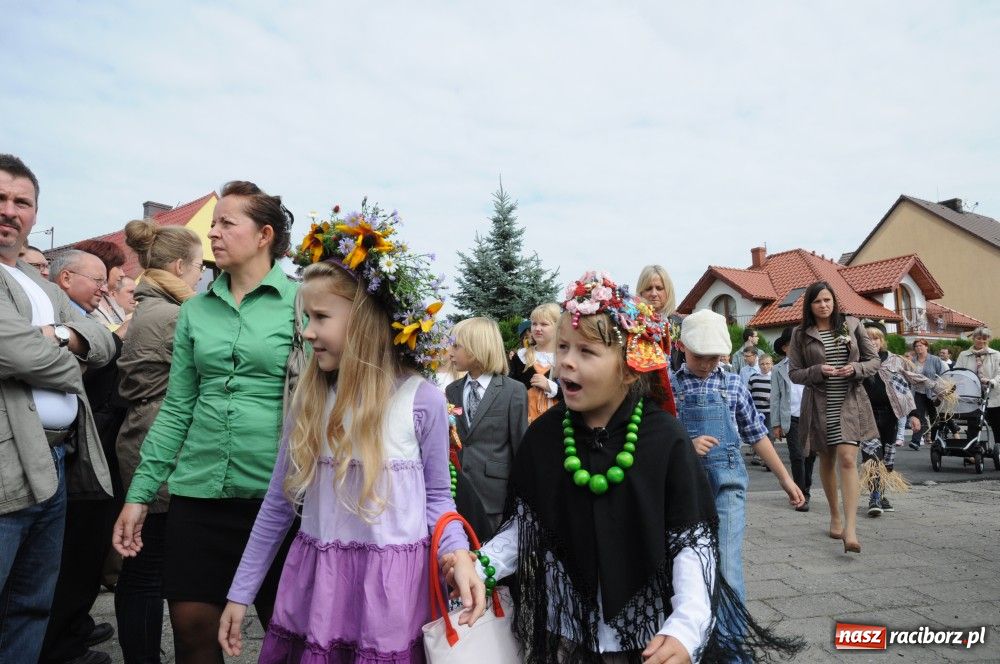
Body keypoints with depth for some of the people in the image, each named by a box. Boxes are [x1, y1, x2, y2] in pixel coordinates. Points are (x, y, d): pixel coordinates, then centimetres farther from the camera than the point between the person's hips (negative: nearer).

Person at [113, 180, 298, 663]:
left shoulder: (300, 303, -5)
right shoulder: (195, 310, 8)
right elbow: (177, 408, 9)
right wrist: (139, 494, 7)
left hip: (275, 493, -4)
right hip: (198, 491, 4)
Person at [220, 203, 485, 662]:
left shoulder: (422, 400, -12)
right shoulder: (308, 400, -1)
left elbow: (436, 498, 0)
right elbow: (278, 504, 7)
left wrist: (459, 555, -18)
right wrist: (241, 592, 10)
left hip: (390, 587, -3)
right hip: (313, 584, 4)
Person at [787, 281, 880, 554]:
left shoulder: (851, 325, 4)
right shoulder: (801, 334, 3)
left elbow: (874, 360, 8)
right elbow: (794, 373, 2)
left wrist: (856, 369, -12)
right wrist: (818, 371, -16)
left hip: (850, 401, -1)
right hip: (819, 404, 1)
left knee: (848, 459, -14)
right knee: (827, 460, 13)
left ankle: (850, 530, -17)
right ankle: (835, 516, 32)